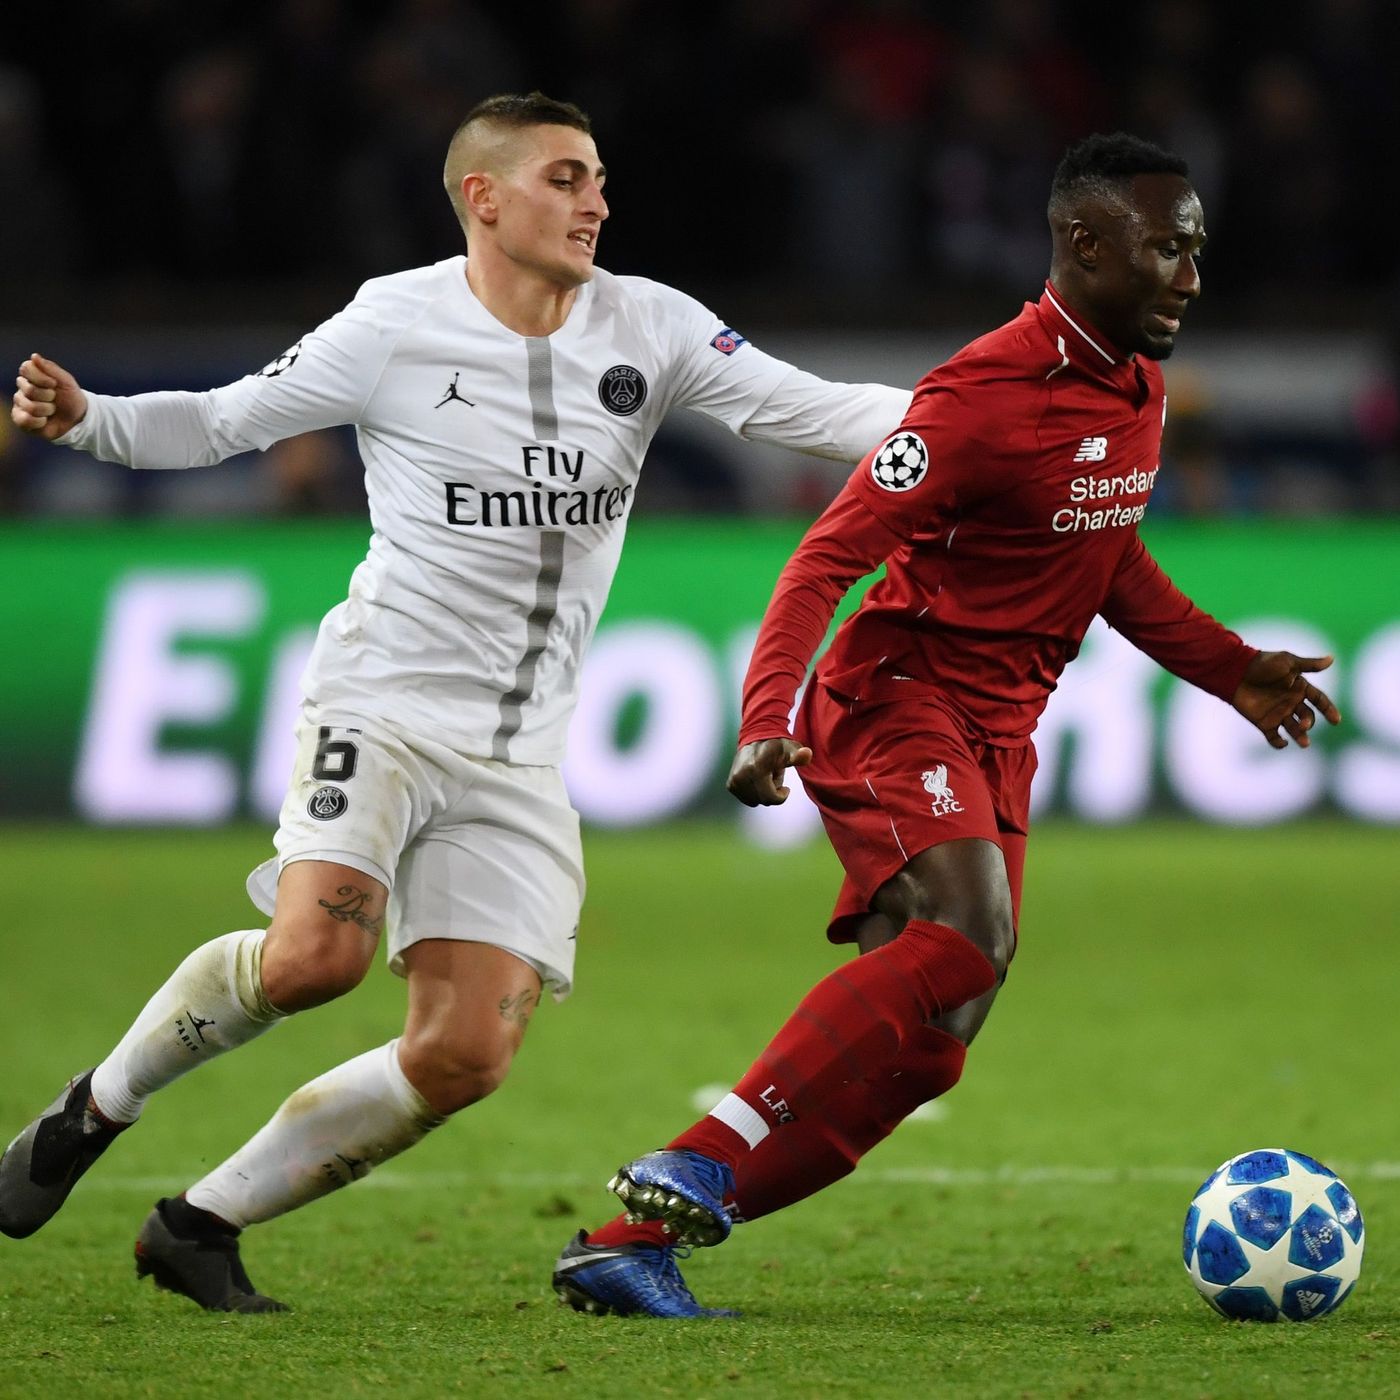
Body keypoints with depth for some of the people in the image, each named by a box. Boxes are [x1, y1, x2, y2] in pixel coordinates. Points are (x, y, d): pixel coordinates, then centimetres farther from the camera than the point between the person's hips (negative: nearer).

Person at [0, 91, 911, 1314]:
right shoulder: (395, 324, -4)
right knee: (315, 950, -28)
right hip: (382, 703, -4)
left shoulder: (648, 329, 3)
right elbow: (219, 424, 4)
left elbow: (808, 411, 0)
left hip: (519, 754, 4)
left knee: (467, 1055, -6)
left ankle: (203, 1223, 10)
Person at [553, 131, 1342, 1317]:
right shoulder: (987, 394, -17)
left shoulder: (1138, 386, 11)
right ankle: (699, 1171, -25)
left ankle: (633, 1241, 1)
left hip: (997, 738, 8)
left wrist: (1228, 667, 25)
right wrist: (768, 720, -31)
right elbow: (828, 558, -19)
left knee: (920, 1045, -2)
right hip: (896, 700, -8)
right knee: (968, 940, -32)